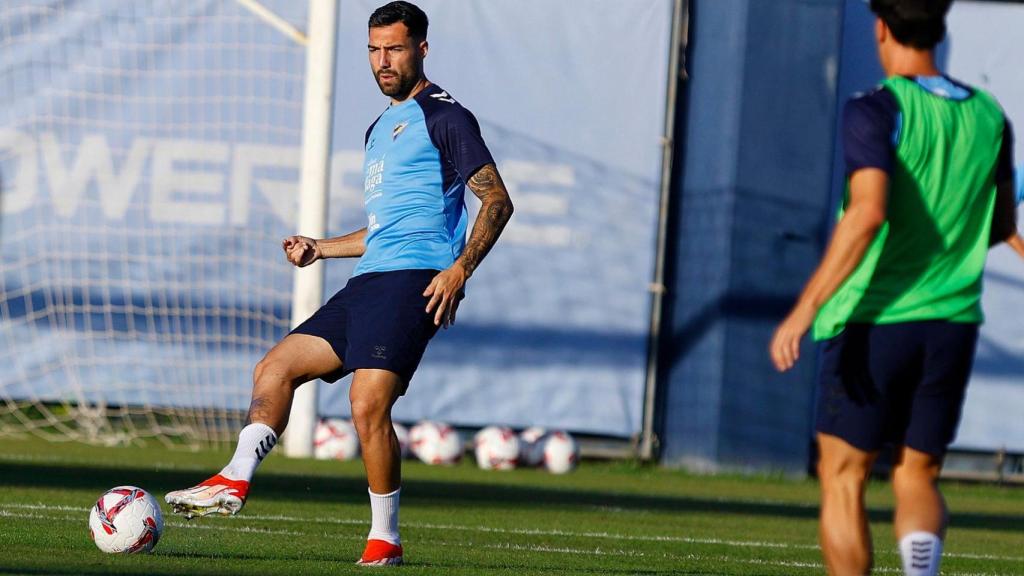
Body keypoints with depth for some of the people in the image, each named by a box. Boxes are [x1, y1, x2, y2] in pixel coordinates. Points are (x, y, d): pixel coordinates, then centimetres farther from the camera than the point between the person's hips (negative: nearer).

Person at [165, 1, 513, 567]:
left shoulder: (443, 116, -1)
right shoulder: (380, 129, 26)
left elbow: (497, 200, -8)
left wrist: (459, 270, -18)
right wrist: (320, 249, 23)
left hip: (411, 281, -9)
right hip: (367, 284, 9)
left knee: (368, 405, -19)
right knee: (275, 366, 2)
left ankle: (384, 540, -11)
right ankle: (235, 481, -6)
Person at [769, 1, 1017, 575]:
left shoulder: (876, 111, -11)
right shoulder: (989, 116, 6)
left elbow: (868, 212, -24)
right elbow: (1003, 225, 16)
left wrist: (806, 307, -25)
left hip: (874, 324, -4)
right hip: (953, 323, 5)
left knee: (843, 480, 9)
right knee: (918, 478, 13)